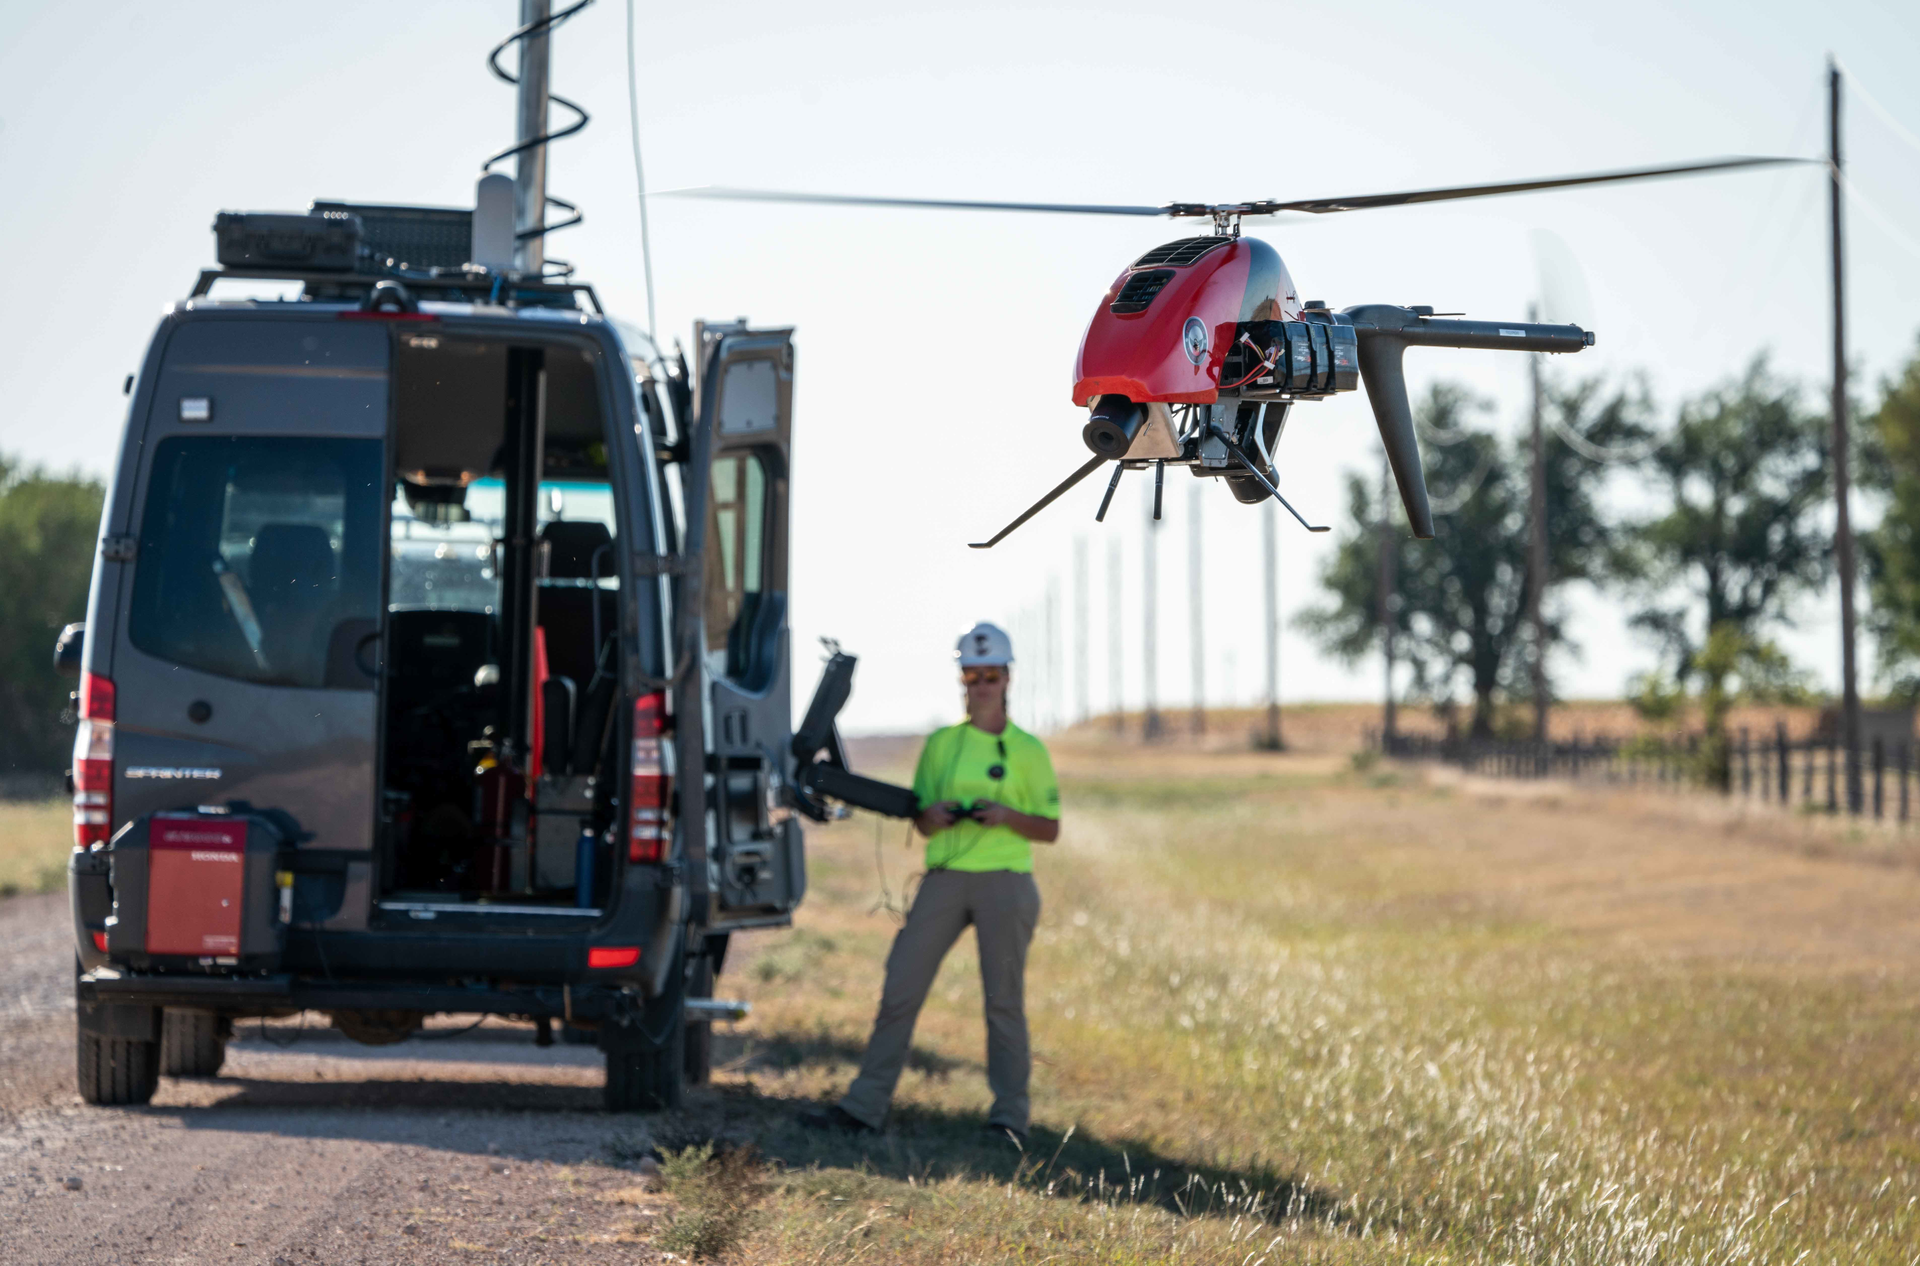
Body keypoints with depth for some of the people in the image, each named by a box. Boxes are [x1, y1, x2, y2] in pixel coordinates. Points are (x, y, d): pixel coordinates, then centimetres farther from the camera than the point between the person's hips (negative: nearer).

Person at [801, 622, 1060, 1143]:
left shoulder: (1026, 750, 4)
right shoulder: (941, 744, 13)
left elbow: (1049, 829, 4)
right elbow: (921, 823, 14)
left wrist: (1006, 816, -14)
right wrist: (933, 816, -9)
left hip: (1004, 881, -3)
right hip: (945, 879, 3)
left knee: (1004, 999, -2)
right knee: (899, 991, -2)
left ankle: (1009, 1117, 4)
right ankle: (863, 1106, 1)